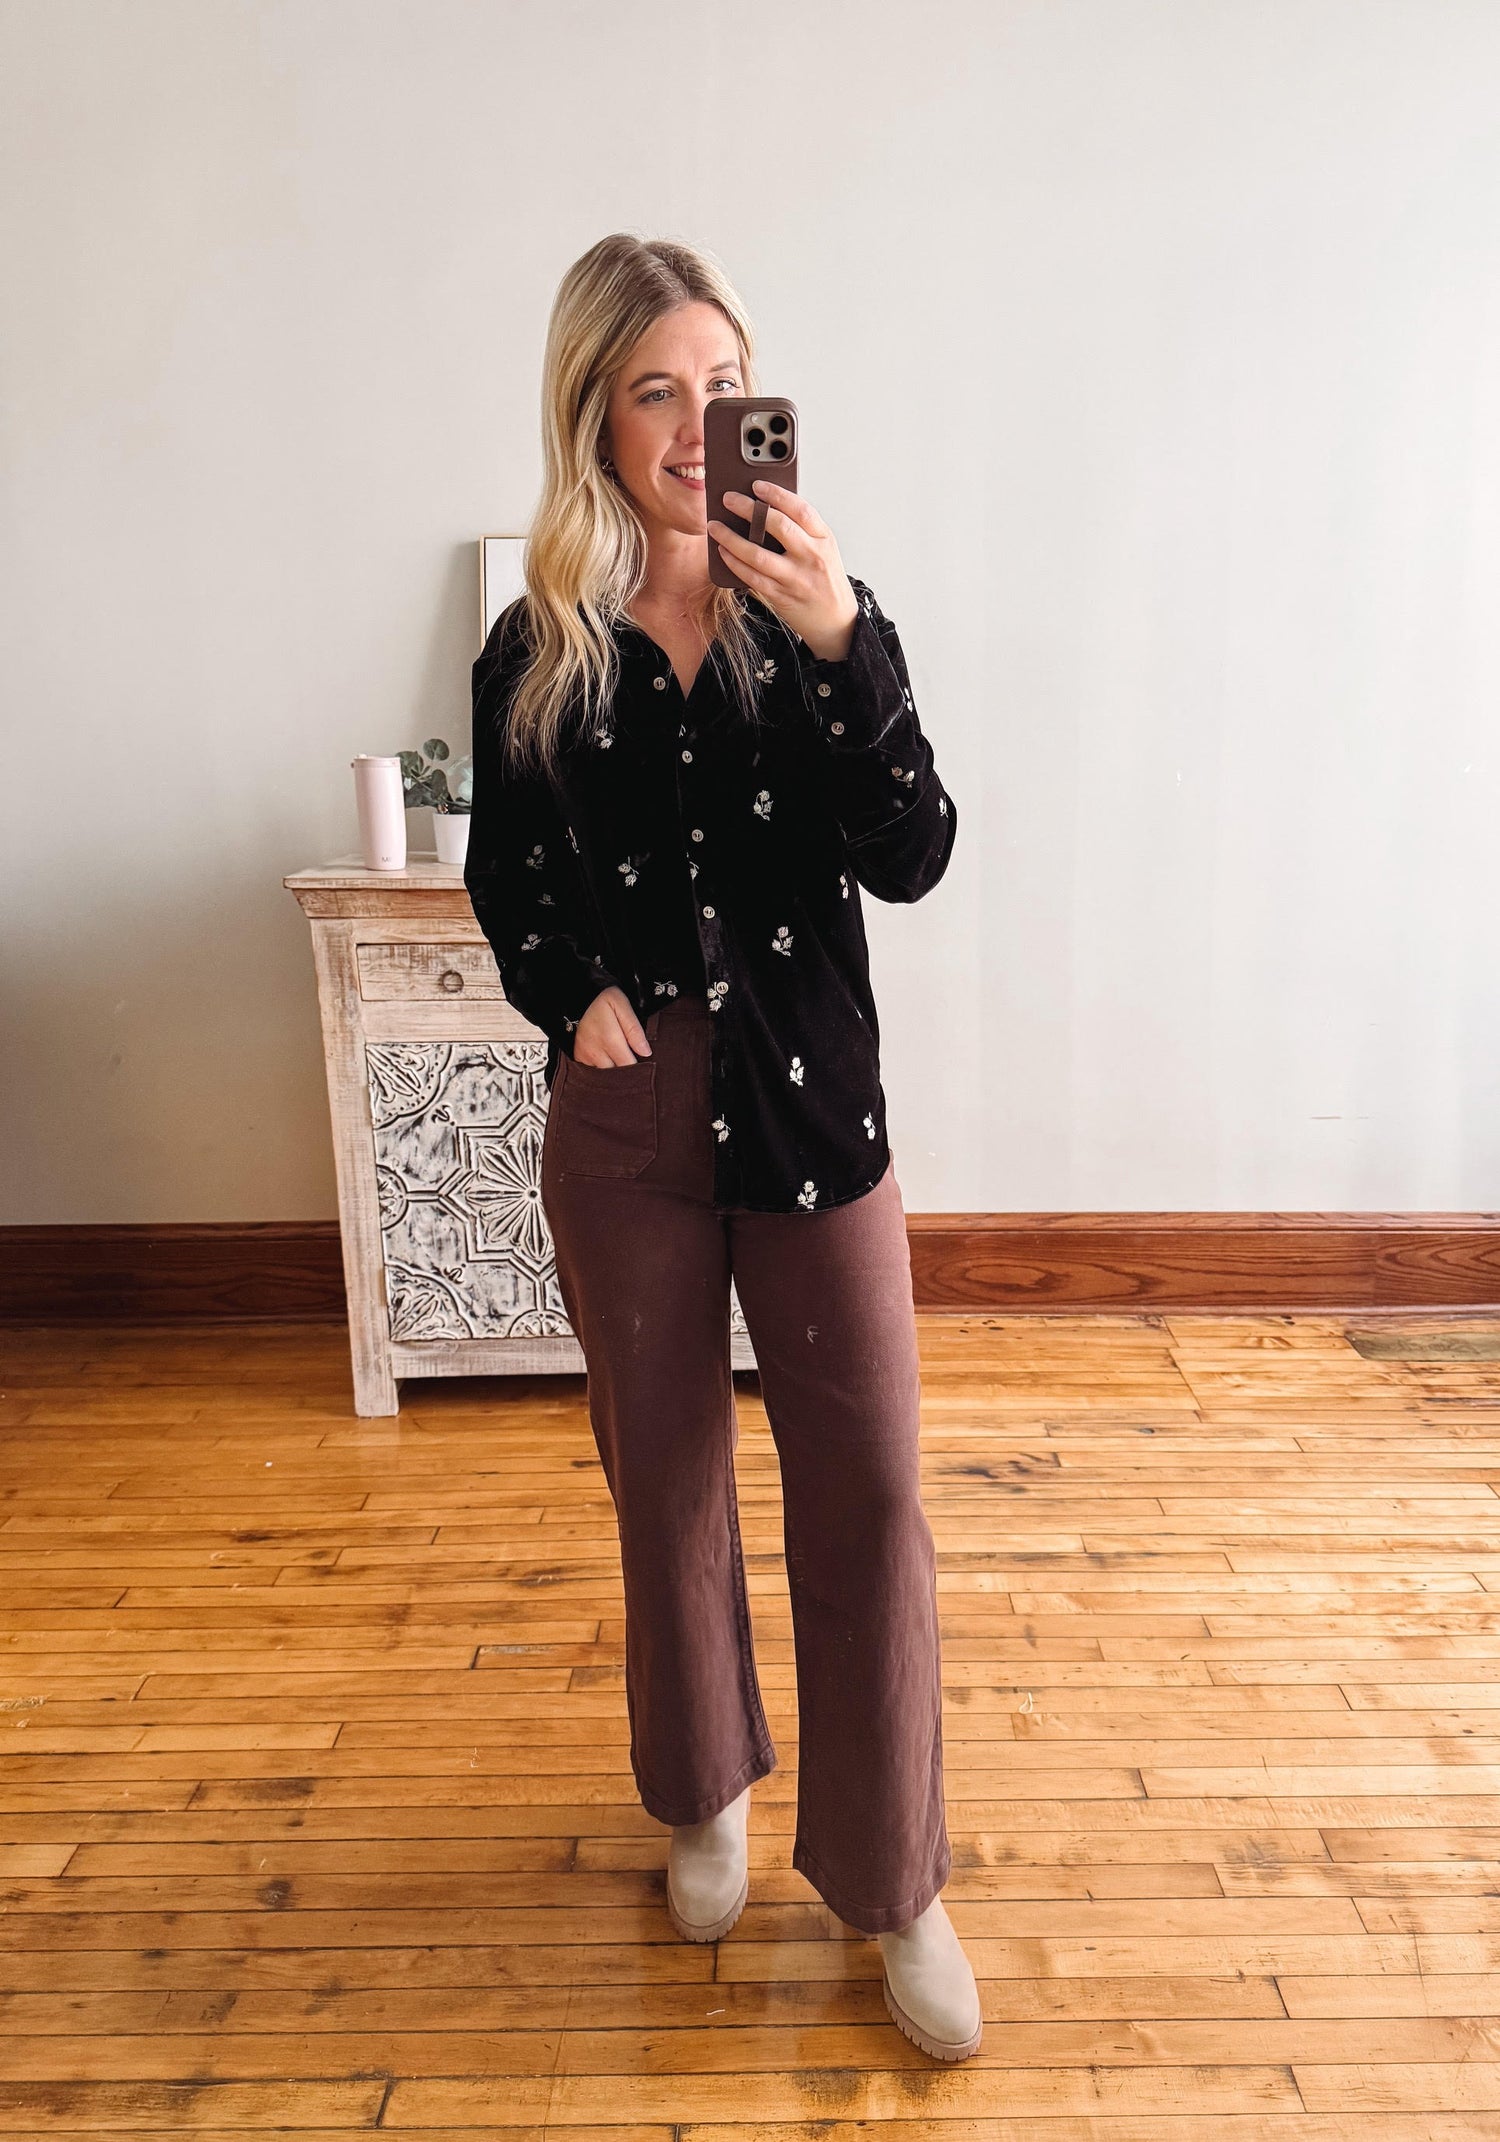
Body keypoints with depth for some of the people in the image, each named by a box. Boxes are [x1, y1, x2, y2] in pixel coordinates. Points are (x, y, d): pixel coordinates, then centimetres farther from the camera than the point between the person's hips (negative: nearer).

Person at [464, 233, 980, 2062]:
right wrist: (576, 993, -4)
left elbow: (909, 859, -12)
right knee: (665, 1476, 15)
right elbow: (505, 882, 13)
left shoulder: (819, 608, -1)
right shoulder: (537, 652, 1)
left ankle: (889, 1879, 26)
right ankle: (705, 1795, 41)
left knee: (868, 1491, 4)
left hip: (810, 1102, 0)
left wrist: (840, 645, -24)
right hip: (627, 1111, 1)